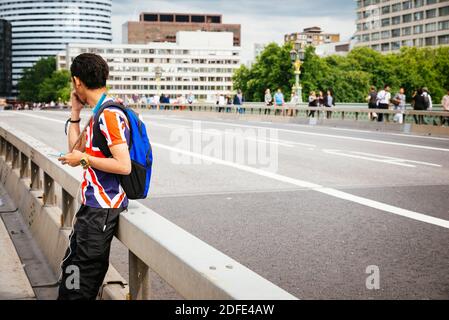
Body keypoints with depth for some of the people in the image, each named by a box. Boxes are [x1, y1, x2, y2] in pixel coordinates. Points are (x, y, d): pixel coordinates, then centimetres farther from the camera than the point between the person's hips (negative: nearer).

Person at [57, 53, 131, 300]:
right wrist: (75, 112, 14)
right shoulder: (99, 113, 14)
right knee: (72, 268, 18)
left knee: (78, 281, -5)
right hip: (93, 205, 10)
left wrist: (84, 159, -15)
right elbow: (75, 149, 21)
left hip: (102, 208, -10)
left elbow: (124, 166, -23)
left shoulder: (109, 115, -17)